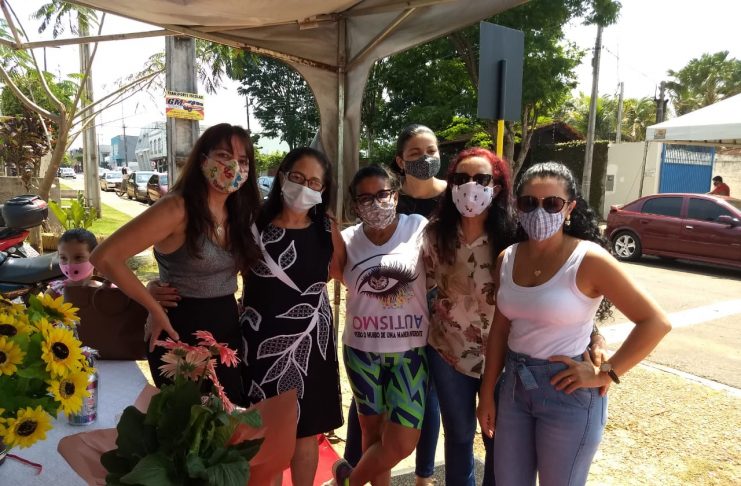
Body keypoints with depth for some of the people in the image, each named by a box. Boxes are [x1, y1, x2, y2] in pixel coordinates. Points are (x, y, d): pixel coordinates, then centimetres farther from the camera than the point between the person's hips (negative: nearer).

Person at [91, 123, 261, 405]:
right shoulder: (177, 208, -18)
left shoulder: (238, 212, 3)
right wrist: (156, 310, -16)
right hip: (182, 331, -6)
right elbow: (104, 257, -20)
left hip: (228, 328, 7)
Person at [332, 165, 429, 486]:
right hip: (362, 350, 2)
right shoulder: (347, 240, -2)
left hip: (410, 349, -1)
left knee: (402, 443, -1)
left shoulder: (419, 228, -9)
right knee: (373, 430, 17)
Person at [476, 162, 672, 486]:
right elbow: (500, 328, 7)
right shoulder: (507, 259, 0)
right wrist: (487, 392, 8)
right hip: (514, 386, 5)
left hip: (568, 393, -5)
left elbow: (655, 322, -14)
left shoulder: (589, 259, -16)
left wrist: (604, 374, -14)